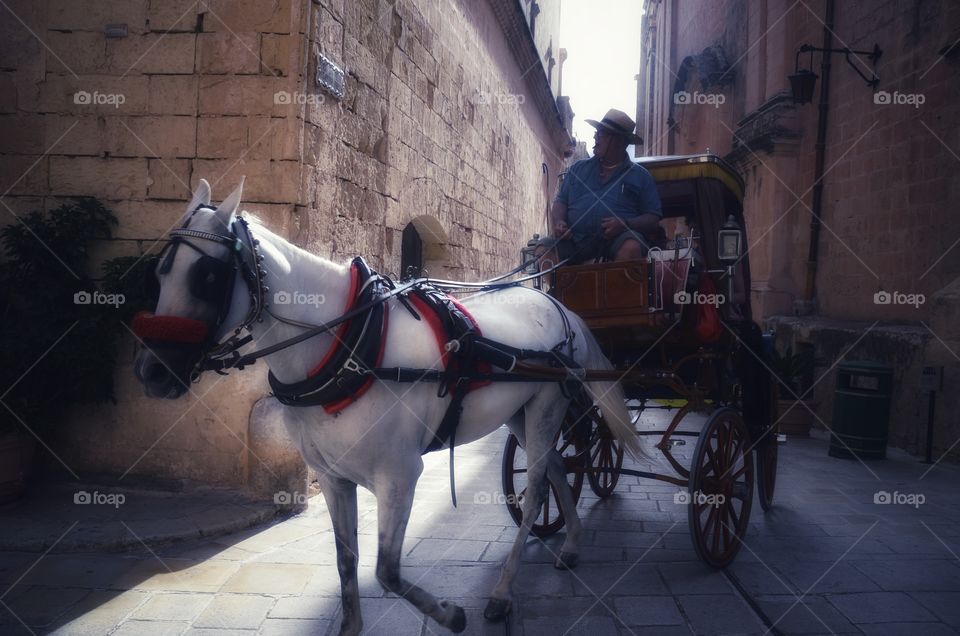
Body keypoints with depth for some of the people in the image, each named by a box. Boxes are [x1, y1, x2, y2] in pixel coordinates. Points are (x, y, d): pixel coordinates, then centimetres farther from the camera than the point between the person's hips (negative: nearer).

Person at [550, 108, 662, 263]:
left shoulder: (640, 175, 13)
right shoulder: (578, 169, 23)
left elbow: (653, 220, 7)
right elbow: (561, 201, 18)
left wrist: (625, 223, -13)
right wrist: (558, 222, -6)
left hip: (618, 239, -2)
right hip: (575, 239, 2)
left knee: (631, 248, -37)